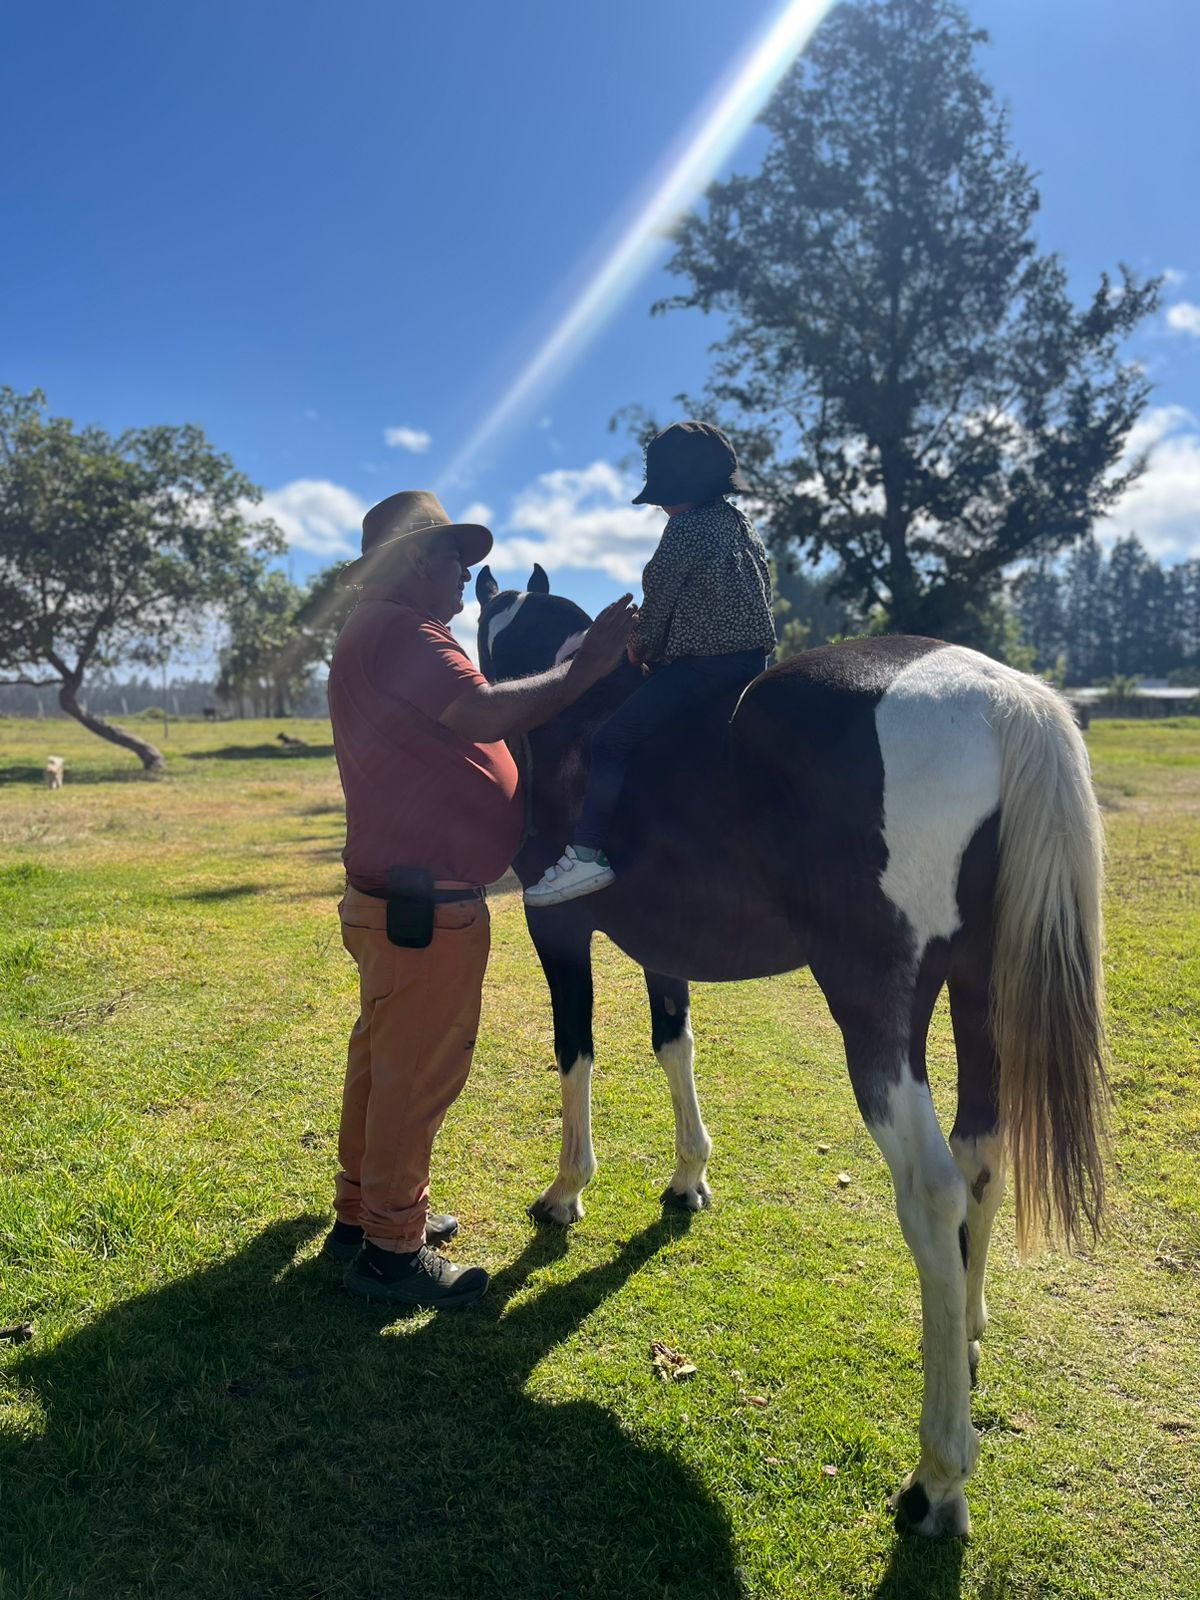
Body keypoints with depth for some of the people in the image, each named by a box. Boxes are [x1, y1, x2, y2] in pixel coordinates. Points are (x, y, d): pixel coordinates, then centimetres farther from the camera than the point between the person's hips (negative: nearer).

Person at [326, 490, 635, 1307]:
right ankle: (391, 1249, 16)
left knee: (385, 1057, 21)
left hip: (390, 893, 11)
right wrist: (585, 666, -19)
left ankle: (363, 1211, 36)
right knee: (420, 1071, 1)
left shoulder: (377, 632, 20)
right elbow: (483, 714, -29)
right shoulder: (399, 630, -16)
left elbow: (456, 732, 20)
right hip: (427, 902, -11)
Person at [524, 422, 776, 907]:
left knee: (611, 740, -10)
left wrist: (642, 648, 13)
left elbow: (658, 604, -6)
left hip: (700, 663, -10)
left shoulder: (684, 528, -9)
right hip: (754, 658, 10)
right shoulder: (741, 523, 17)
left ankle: (586, 854, -15)